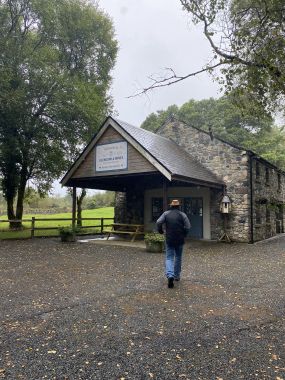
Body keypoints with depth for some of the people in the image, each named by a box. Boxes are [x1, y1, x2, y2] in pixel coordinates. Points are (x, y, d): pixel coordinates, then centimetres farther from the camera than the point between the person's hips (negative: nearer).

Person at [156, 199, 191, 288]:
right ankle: (177, 276, 26)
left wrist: (160, 231, 5)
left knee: (169, 258, 2)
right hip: (180, 240, 1)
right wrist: (184, 235, 5)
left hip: (169, 240, 0)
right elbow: (188, 227, -10)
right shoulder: (182, 214, -1)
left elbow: (158, 222, -12)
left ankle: (170, 275, -19)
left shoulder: (166, 214, 0)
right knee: (178, 257, 18)